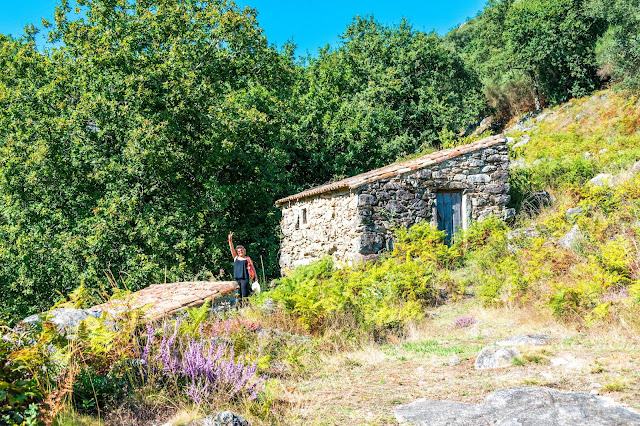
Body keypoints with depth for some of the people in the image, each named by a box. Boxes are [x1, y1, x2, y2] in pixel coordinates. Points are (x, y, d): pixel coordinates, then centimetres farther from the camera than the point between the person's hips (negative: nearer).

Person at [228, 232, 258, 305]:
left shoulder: (247, 258, 9)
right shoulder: (236, 258, 14)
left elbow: (252, 268, 10)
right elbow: (231, 248, 7)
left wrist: (256, 277, 3)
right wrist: (230, 239, -4)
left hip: (245, 278, -3)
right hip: (237, 278, 3)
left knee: (245, 295, -10)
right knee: (239, 295, 2)